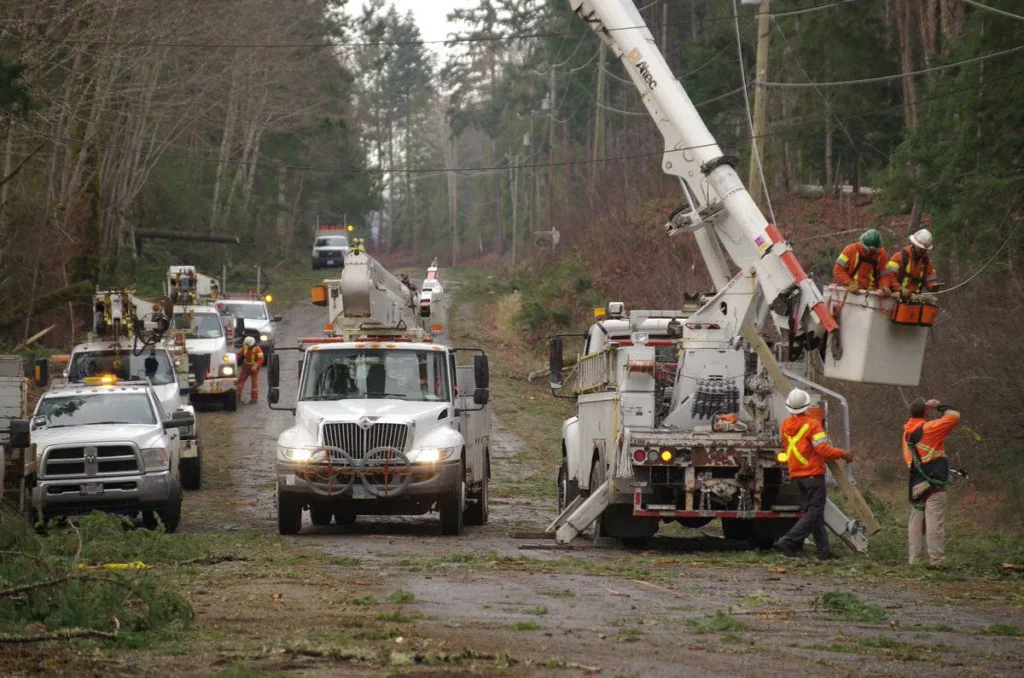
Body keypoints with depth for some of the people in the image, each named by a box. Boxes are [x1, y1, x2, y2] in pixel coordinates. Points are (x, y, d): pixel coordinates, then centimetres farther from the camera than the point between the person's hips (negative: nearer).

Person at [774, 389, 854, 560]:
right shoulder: (812, 424, -14)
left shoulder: (785, 426, 7)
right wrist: (843, 454, -7)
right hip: (813, 474, -7)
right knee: (814, 512, -5)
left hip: (796, 475, 7)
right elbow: (822, 449, -19)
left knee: (812, 511, 11)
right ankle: (789, 541, -18)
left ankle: (822, 549, 9)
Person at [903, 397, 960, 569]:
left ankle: (914, 559, 10)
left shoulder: (907, 432, 8)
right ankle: (936, 560, -11)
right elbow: (954, 416, -9)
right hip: (934, 483, -7)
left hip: (915, 484, 7)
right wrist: (939, 406, 4)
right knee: (935, 522, -8)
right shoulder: (930, 428, -11)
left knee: (915, 521, 11)